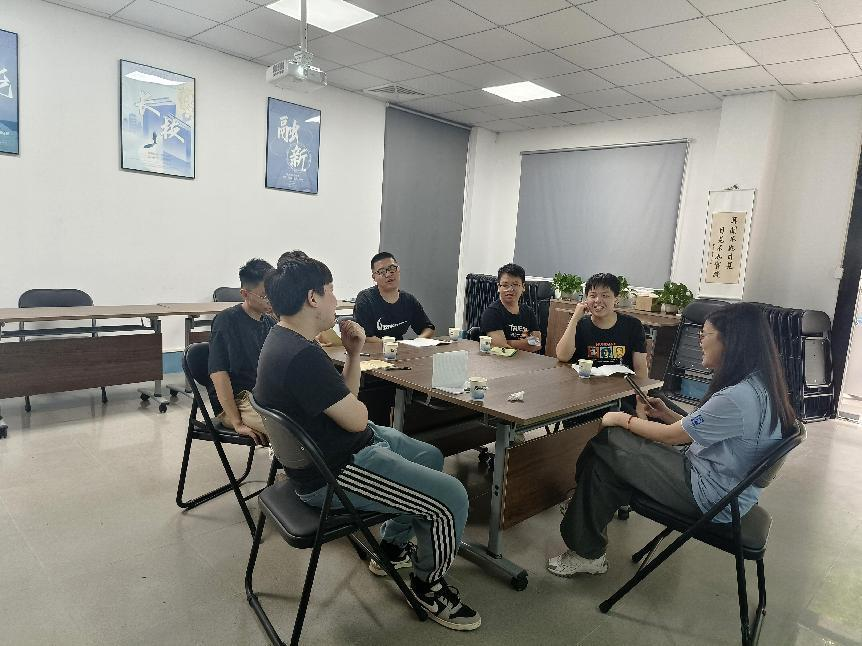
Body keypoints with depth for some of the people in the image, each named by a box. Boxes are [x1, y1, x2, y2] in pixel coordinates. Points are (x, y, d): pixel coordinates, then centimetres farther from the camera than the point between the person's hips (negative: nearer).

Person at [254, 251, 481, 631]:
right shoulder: (303, 357, -29)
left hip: (343, 449, 11)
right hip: (333, 476, -11)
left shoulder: (283, 340, 6)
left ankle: (393, 546, 39)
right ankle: (428, 584, 15)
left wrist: (354, 353, -4)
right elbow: (357, 418, -22)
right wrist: (353, 399, -2)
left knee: (430, 456, 24)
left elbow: (342, 401, 8)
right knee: (453, 499, -13)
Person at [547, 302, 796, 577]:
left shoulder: (737, 398, -27)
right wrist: (668, 415, 9)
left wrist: (622, 419, -3)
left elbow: (670, 436, -16)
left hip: (708, 497, -9)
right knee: (603, 465, 6)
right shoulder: (759, 385, 3)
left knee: (605, 442, -4)